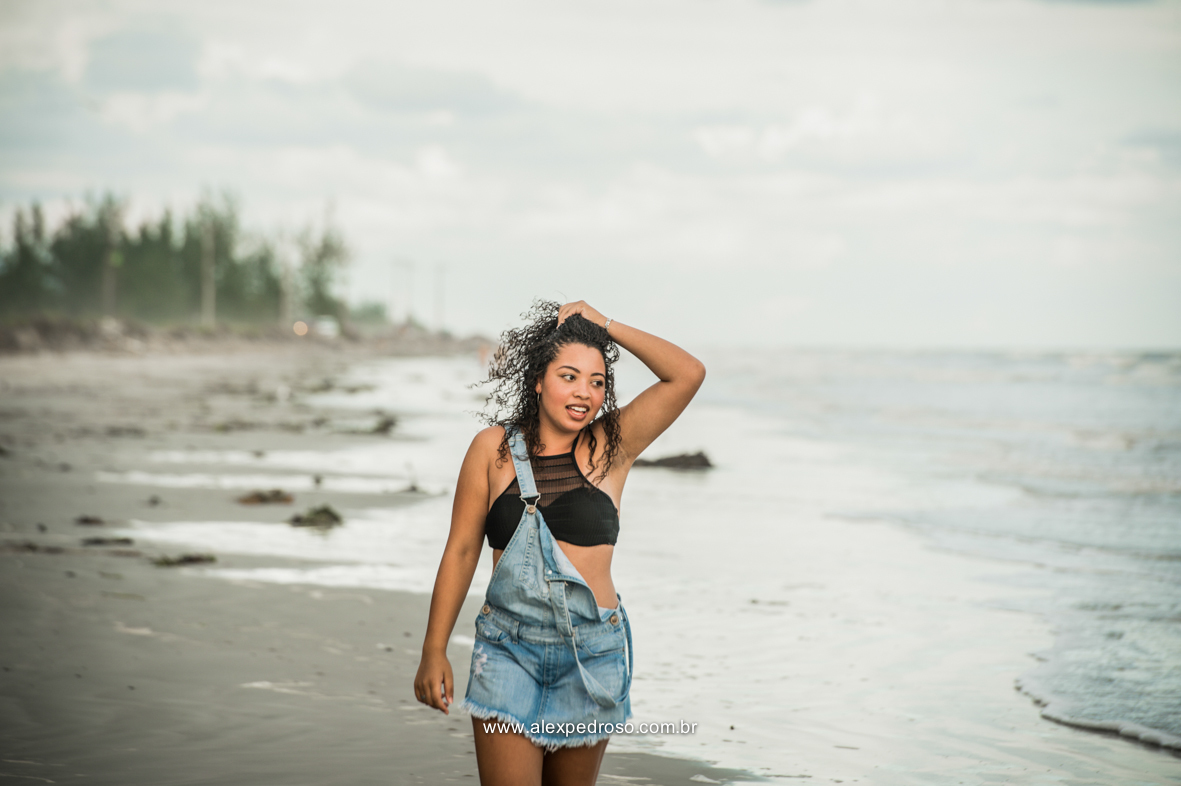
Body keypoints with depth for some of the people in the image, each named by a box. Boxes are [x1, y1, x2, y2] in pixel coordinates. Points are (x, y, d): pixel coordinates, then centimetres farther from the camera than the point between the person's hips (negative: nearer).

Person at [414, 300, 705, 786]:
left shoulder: (610, 447, 1)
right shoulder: (494, 448, 1)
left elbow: (688, 375, -7)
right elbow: (461, 550, 4)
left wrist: (603, 325, -3)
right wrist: (434, 651, 1)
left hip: (591, 655, 1)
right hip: (508, 650, -1)